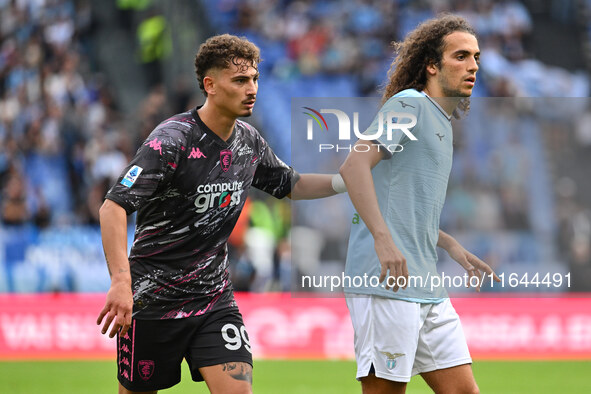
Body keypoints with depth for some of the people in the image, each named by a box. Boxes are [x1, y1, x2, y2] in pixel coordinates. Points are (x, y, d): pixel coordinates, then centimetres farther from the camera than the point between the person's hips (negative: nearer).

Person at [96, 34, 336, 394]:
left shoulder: (249, 141, 3)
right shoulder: (172, 140, -19)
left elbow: (289, 185, 24)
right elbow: (114, 208, -26)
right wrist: (120, 282, -37)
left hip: (215, 297, 5)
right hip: (152, 297, -5)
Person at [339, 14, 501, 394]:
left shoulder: (442, 122, 22)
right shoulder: (408, 105, -6)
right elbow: (354, 165, -21)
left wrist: (452, 246, 22)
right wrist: (382, 239, -31)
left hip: (427, 288, 9)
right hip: (386, 280, -9)